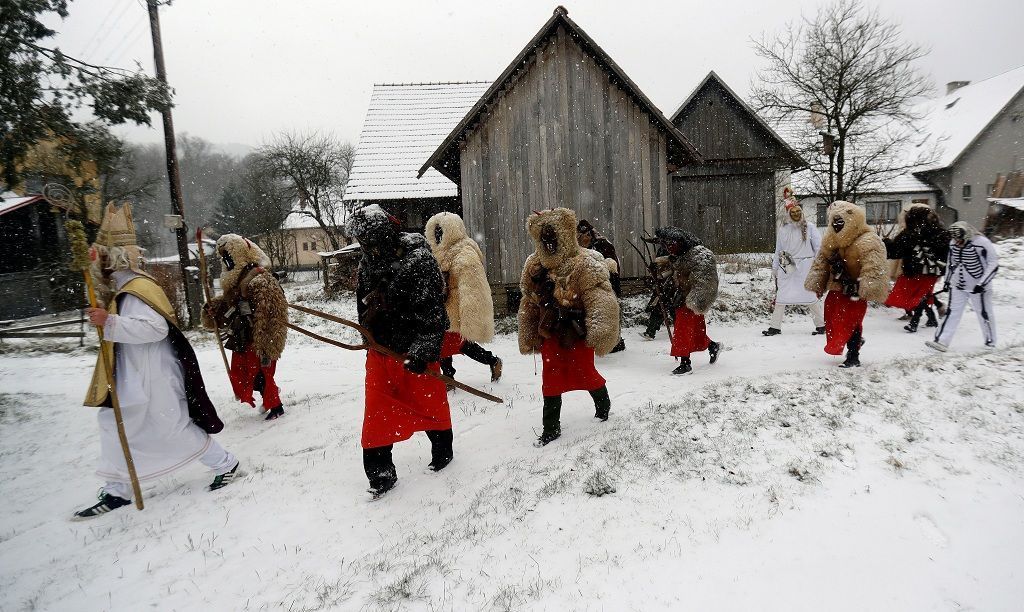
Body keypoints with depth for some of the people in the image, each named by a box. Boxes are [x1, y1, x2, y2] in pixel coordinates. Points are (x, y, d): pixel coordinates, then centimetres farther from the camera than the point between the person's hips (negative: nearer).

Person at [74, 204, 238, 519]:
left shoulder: (137, 290, -21)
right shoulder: (125, 288, 11)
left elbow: (156, 327, -33)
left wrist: (110, 323, -36)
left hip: (153, 381, -10)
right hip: (132, 379, 10)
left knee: (175, 428, -1)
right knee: (113, 422, 14)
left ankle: (225, 464, 17)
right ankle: (117, 491, 25)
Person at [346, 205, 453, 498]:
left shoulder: (420, 262, -18)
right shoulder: (369, 262, 6)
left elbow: (432, 312, -21)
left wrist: (422, 350, -24)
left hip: (415, 352, -6)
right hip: (380, 350, 6)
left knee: (428, 403, 11)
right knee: (377, 411, 4)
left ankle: (443, 451, 36)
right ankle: (380, 474, 15)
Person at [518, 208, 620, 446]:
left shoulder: (584, 265, -19)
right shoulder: (534, 266, 2)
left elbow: (600, 300, -27)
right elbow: (529, 304, 12)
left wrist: (599, 332, -38)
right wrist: (529, 337, 15)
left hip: (577, 333, -5)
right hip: (550, 333, 5)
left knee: (584, 373, 10)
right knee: (551, 381, 9)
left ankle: (603, 404, 42)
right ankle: (551, 428, 22)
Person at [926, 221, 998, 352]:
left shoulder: (982, 243, -18)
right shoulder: (953, 243, 1)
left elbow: (993, 265, -16)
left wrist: (982, 283, -19)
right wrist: (948, 279, 15)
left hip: (978, 286, -5)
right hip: (958, 286, 5)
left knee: (984, 313, 8)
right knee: (952, 312, 1)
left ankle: (990, 341, 26)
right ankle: (941, 341, -2)